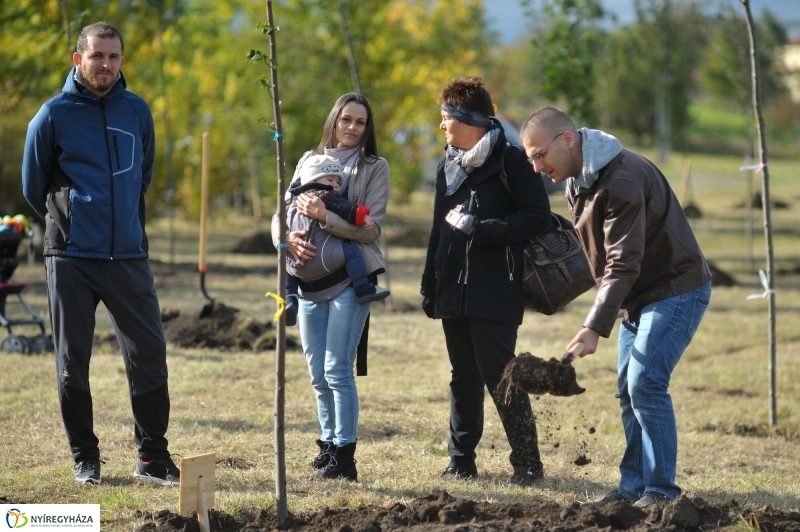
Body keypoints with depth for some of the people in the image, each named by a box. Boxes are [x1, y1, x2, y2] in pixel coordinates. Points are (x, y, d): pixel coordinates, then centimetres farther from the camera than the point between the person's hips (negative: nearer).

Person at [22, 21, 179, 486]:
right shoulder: (54, 115, -3)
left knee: (150, 353, 0)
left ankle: (153, 457, 8)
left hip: (129, 255, 3)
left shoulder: (137, 112, 7)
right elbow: (34, 187, 7)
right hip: (71, 256, -3)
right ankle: (85, 458, 13)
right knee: (72, 360, 2)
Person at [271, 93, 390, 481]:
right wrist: (288, 238, -13)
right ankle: (329, 444, 22)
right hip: (310, 281, 4)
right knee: (318, 374, 9)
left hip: (350, 278, -4)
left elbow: (371, 228, -7)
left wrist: (325, 217, -19)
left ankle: (344, 457, -8)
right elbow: (283, 212, 9)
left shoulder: (374, 168, 3)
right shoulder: (309, 162, 14)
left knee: (337, 369, -11)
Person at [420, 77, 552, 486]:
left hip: (495, 294, -7)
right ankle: (461, 461, 20)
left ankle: (527, 463, 1)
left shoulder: (510, 161, -8)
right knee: (464, 378, 12)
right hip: (454, 292, 7)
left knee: (499, 377, -8)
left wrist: (479, 228, -18)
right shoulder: (448, 165, 15)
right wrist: (429, 285, 18)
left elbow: (538, 219, -14)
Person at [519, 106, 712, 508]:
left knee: (646, 384, -17)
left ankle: (660, 490, -11)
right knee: (628, 391, 8)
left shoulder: (621, 180, -26)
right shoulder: (576, 181, 7)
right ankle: (633, 488, 13)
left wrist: (595, 328, -35)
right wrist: (601, 318, 8)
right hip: (638, 295, 10)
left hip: (676, 290, -10)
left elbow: (624, 264, -30)